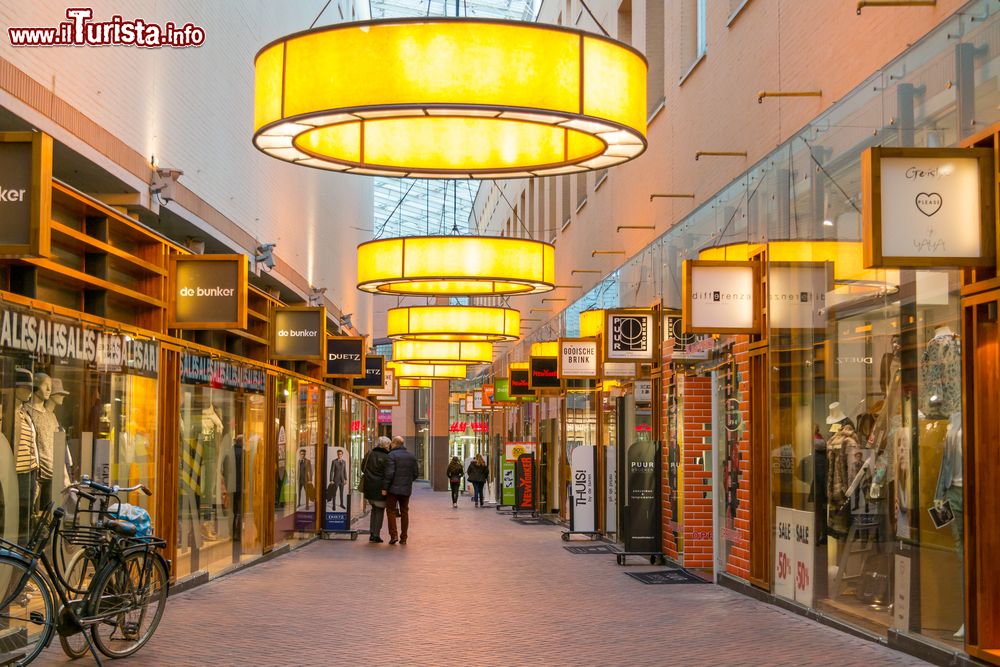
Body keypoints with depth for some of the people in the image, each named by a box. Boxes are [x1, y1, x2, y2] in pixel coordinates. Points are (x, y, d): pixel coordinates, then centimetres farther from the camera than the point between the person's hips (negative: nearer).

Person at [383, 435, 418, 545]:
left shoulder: (392, 455, -10)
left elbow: (389, 473, -17)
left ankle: (393, 535, -5)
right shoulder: (412, 455, 8)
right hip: (406, 490, 5)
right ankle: (403, 538, 11)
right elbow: (415, 474, 10)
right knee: (404, 512, 11)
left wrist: (384, 488, -12)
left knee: (391, 511, 4)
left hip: (393, 488, -5)